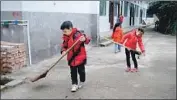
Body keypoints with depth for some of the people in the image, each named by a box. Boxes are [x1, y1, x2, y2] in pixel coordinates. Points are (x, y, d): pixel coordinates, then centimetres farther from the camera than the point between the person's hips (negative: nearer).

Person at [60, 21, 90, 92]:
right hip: (71, 57, 5)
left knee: (81, 70, 12)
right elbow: (64, 45, 9)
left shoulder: (78, 34, -18)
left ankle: (82, 82, 34)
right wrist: (63, 51, -12)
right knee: (73, 72, 8)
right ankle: (74, 84, 19)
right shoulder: (66, 37, 1)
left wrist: (84, 39, -42)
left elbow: (87, 40, -19)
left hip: (80, 57, -4)